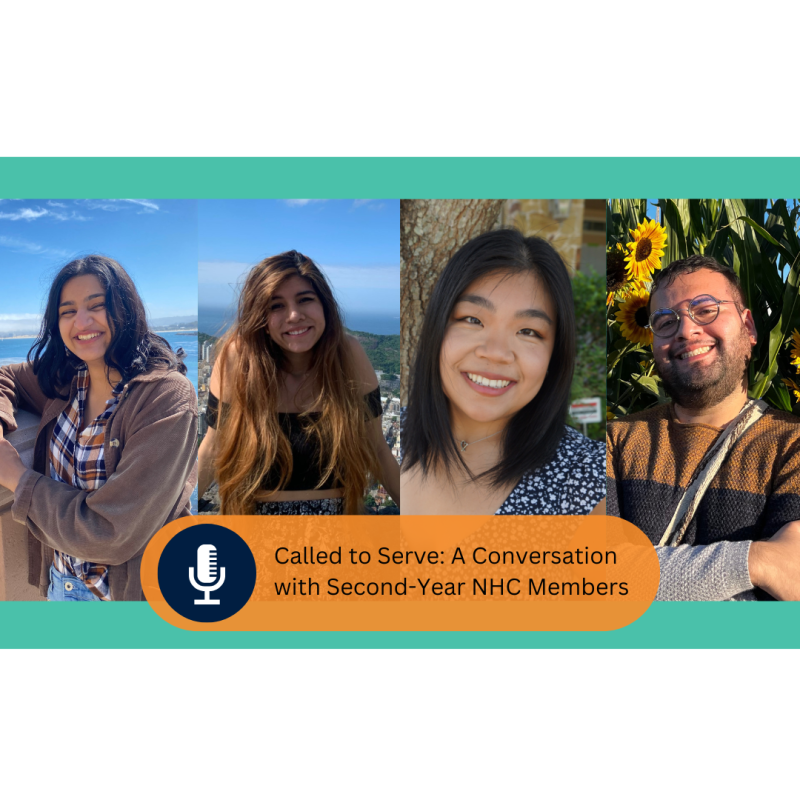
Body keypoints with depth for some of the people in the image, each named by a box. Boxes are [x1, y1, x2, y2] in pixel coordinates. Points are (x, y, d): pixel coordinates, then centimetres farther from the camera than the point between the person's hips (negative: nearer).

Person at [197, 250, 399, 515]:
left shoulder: (349, 355, -14)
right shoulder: (237, 358, -18)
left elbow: (376, 449, -6)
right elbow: (214, 448, -8)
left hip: (340, 510, 1)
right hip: (254, 510, -1)